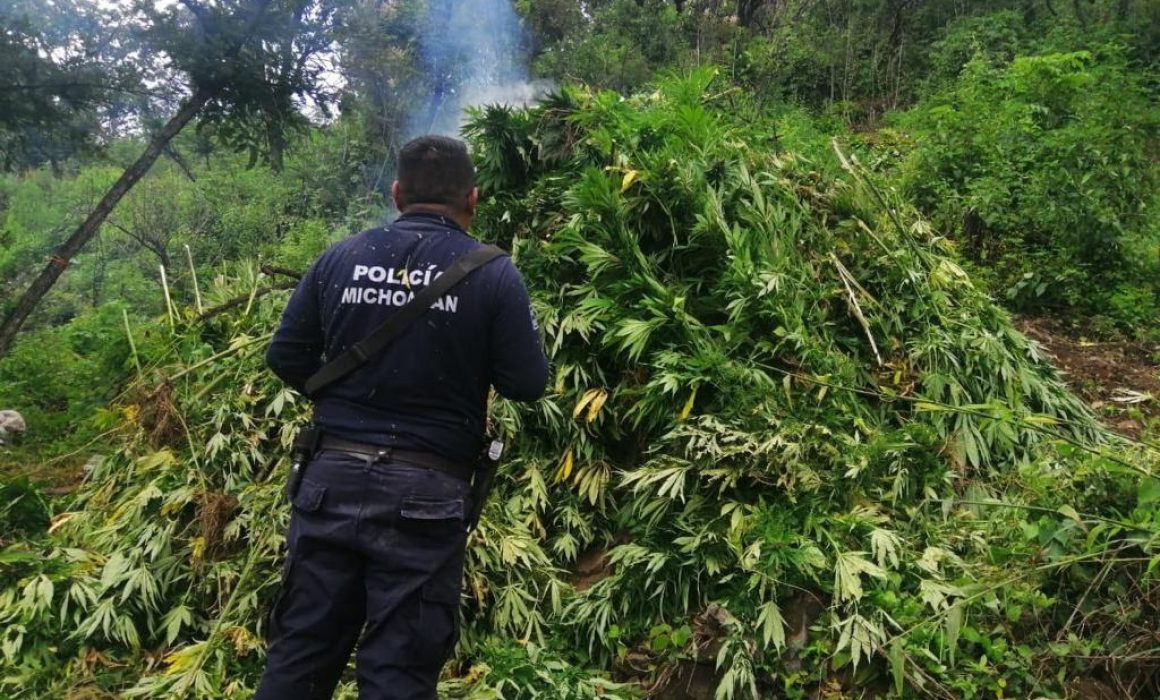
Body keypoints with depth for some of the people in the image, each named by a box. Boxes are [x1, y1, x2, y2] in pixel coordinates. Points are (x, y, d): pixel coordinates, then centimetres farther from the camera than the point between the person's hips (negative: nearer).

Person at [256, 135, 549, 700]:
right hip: (424, 493, -3)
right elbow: (527, 385, -5)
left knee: (300, 652, 14)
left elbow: (286, 360, 7)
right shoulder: (493, 273, -6)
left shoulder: (338, 259, 3)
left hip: (333, 478, 3)